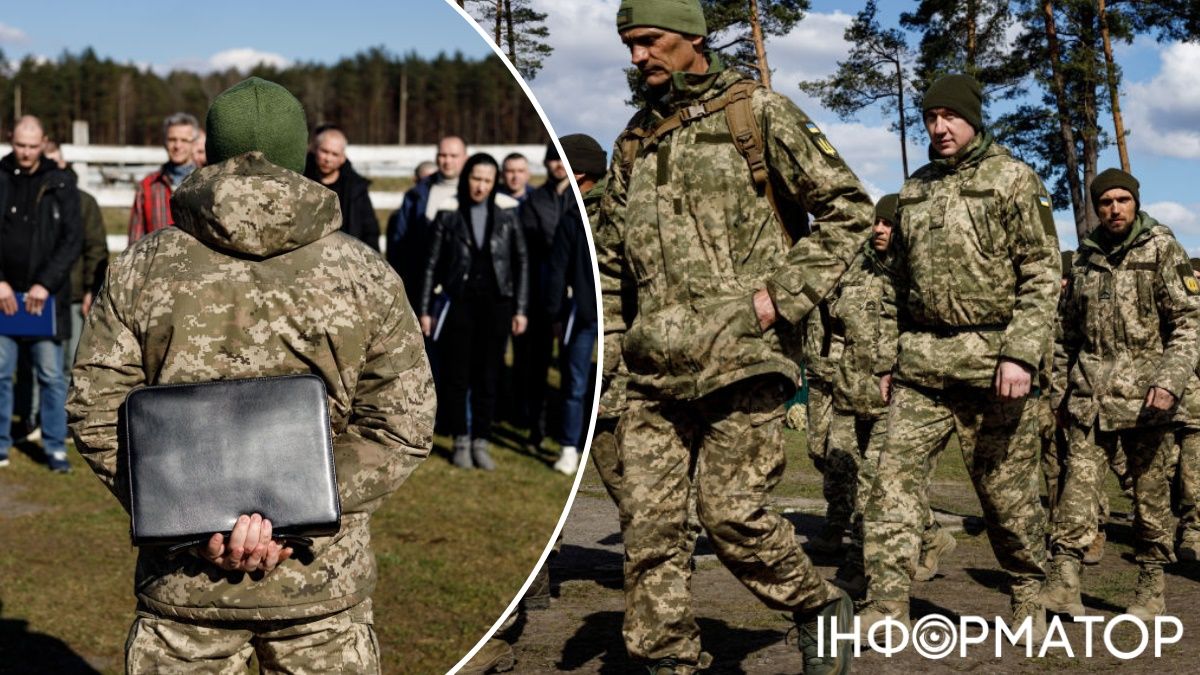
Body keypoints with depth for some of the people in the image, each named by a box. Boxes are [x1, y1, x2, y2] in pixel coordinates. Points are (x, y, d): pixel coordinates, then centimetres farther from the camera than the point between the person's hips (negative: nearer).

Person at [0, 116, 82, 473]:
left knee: (51, 375, 1)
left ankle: (55, 447, 9)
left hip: (46, 296, -1)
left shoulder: (61, 183, 2)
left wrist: (45, 284, -11)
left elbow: (73, 240, -2)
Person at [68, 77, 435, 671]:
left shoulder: (140, 267, 0)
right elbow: (403, 426, -6)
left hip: (183, 580, 1)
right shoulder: (366, 274, -1)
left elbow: (97, 417, -4)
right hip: (324, 579, 0)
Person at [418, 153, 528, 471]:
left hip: (496, 302, 1)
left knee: (488, 377, 4)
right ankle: (460, 441, 14)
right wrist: (425, 309, 1)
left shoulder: (506, 211, 2)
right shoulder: (448, 213, -1)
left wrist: (520, 309, 1)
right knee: (457, 375, 2)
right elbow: (433, 264, 3)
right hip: (460, 301, -1)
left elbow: (521, 261, 5)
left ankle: (480, 442, 13)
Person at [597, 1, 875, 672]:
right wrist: (601, 351, 13)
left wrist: (783, 294, -8)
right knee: (649, 523, 1)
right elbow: (610, 258, 23)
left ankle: (822, 609, 19)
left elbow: (849, 207, 1)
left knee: (732, 513, -6)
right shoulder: (635, 140, 18)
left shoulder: (759, 112, 2)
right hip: (655, 370, 5)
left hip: (741, 356, -5)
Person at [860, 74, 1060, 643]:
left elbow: (1042, 275, -6)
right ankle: (886, 606, -8)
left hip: (992, 356, -4)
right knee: (895, 475, -8)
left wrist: (1021, 354, -17)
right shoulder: (914, 191, 17)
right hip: (920, 362, 5)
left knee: (1007, 489, 3)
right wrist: (887, 359, 16)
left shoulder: (1012, 180, 1)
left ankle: (1027, 597, 24)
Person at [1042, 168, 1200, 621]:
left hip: (1145, 396, -3)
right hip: (1090, 397, 3)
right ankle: (1063, 583, -8)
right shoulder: (1086, 258, 13)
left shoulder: (1163, 250, 0)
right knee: (1078, 483, -7)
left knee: (1151, 493, 4)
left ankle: (1151, 591, 16)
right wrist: (1060, 387, 17)